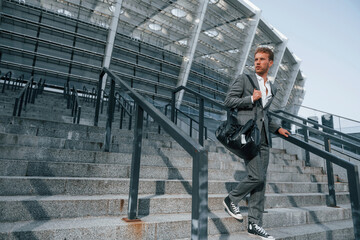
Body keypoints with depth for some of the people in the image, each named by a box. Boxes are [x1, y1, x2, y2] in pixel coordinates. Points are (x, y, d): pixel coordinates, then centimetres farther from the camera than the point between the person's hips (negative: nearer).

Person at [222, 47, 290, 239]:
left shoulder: (272, 88, 21)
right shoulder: (244, 79, 4)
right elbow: (228, 101, -4)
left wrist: (277, 128, 19)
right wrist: (251, 98, -10)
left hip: (263, 138, 7)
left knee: (261, 180, 5)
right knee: (256, 176, -13)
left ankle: (254, 223, 15)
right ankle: (232, 199, 13)